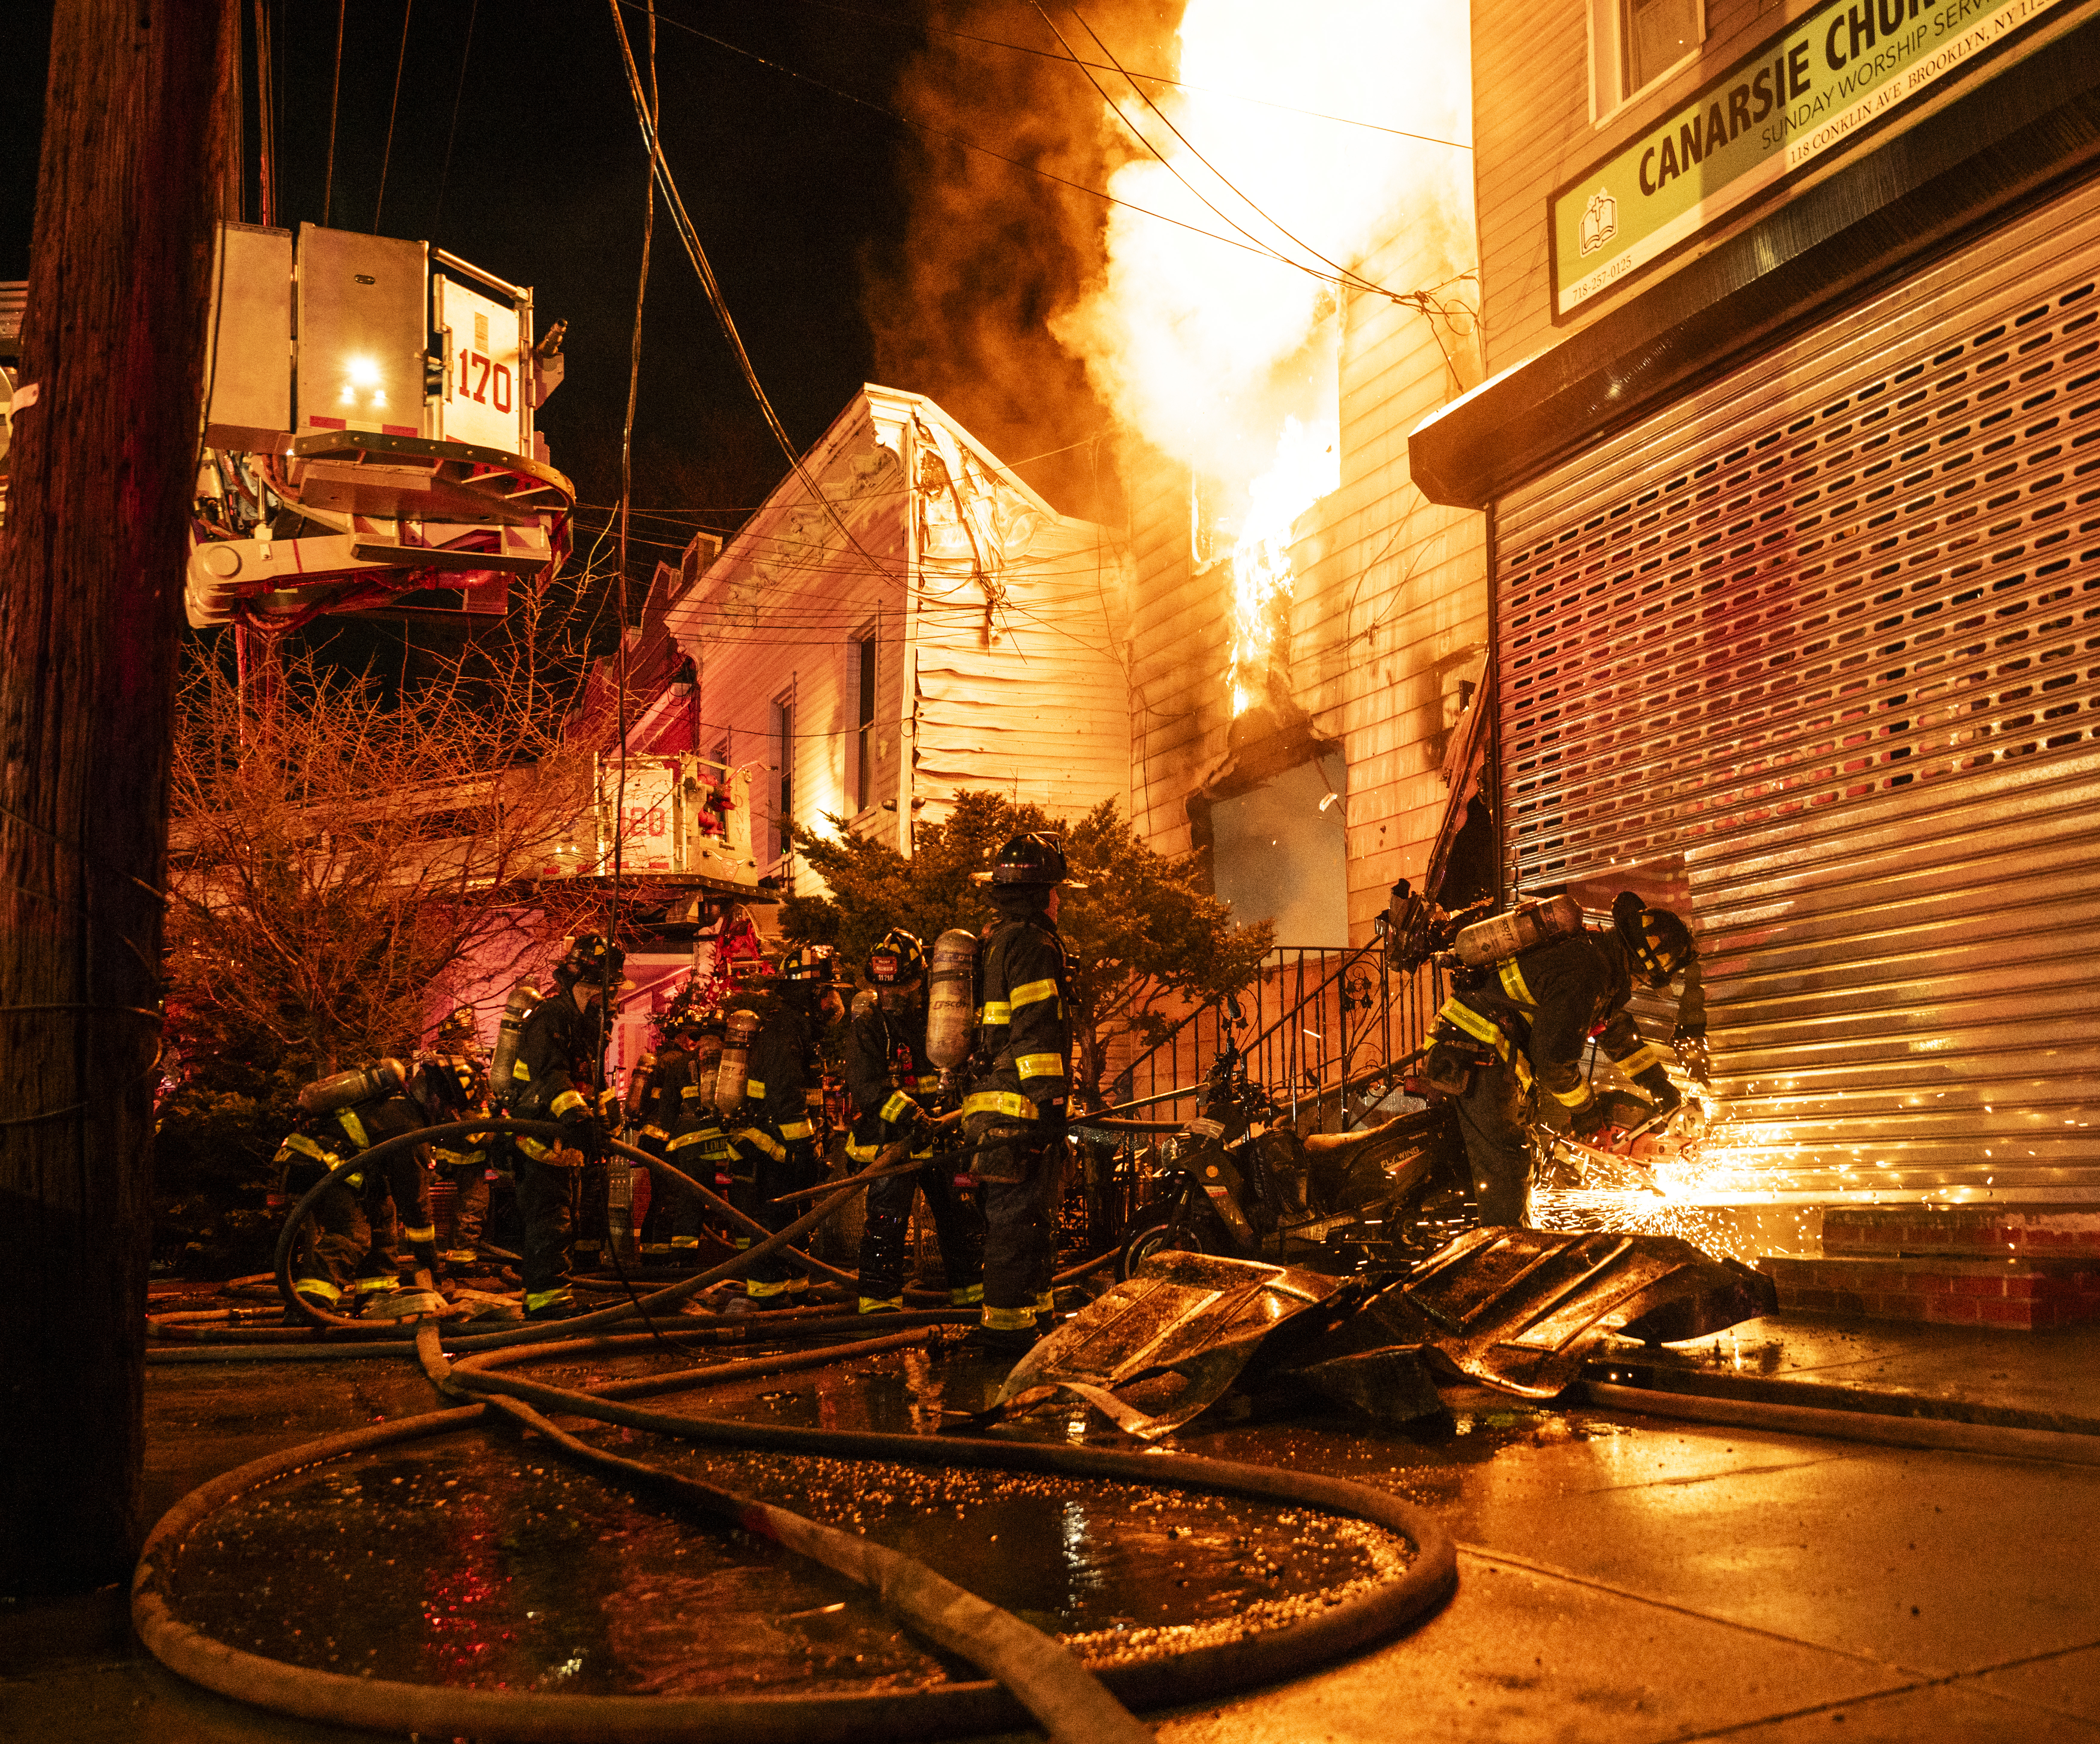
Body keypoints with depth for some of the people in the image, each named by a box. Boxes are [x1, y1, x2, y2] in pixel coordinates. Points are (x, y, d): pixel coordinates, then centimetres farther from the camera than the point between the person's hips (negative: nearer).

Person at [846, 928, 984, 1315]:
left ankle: (972, 1294, 25)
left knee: (961, 1219, 10)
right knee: (887, 1221, -8)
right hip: (890, 1137, -4)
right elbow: (866, 1085, -20)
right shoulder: (867, 1023, -9)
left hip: (939, 1132, 4)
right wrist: (907, 1113, -33)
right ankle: (879, 1305, 2)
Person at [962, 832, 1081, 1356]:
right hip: (1021, 1108, -10)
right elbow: (1036, 1029, -19)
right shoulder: (1032, 943, -11)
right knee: (1019, 1219, -7)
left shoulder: (991, 943, 22)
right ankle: (1009, 1327, -5)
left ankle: (1033, 1314, 25)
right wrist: (1050, 1098, -21)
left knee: (1016, 1219, 16)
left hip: (989, 1105, 10)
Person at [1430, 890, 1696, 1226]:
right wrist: (1584, 1109, -8)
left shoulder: (1600, 955, 12)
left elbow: (1617, 1029, 29)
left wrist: (1658, 1082, 29)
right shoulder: (1584, 974, -23)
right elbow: (1554, 1057, -23)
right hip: (1480, 1059, -11)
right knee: (1506, 1172, -9)